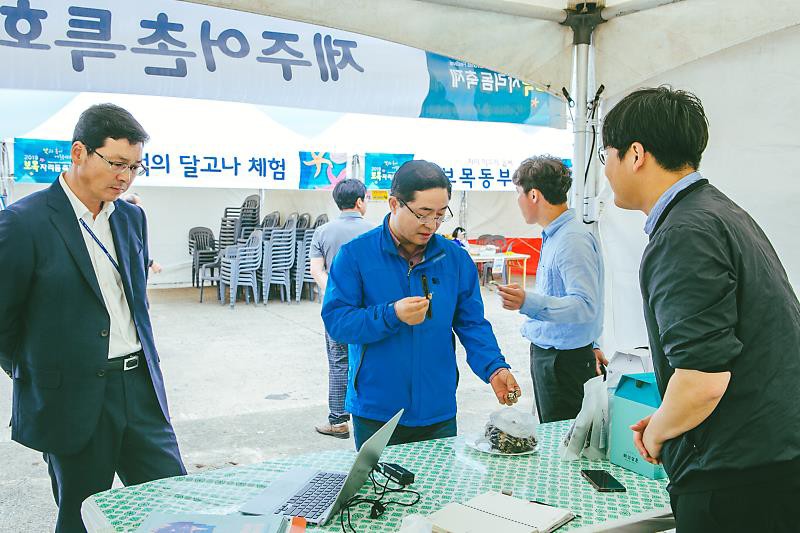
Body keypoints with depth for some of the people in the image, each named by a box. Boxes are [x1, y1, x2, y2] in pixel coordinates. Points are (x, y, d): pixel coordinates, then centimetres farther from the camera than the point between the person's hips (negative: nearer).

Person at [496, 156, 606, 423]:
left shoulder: (573, 240, -21)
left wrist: (529, 303, -42)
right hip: (546, 353, 10)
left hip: (563, 360, -10)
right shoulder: (555, 235, 12)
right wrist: (590, 344, 26)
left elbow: (586, 306, -29)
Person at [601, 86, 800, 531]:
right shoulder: (722, 211, 13)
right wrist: (663, 424, 17)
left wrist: (656, 433, -6)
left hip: (739, 478, -10)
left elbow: (702, 380, -26)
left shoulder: (684, 235, -20)